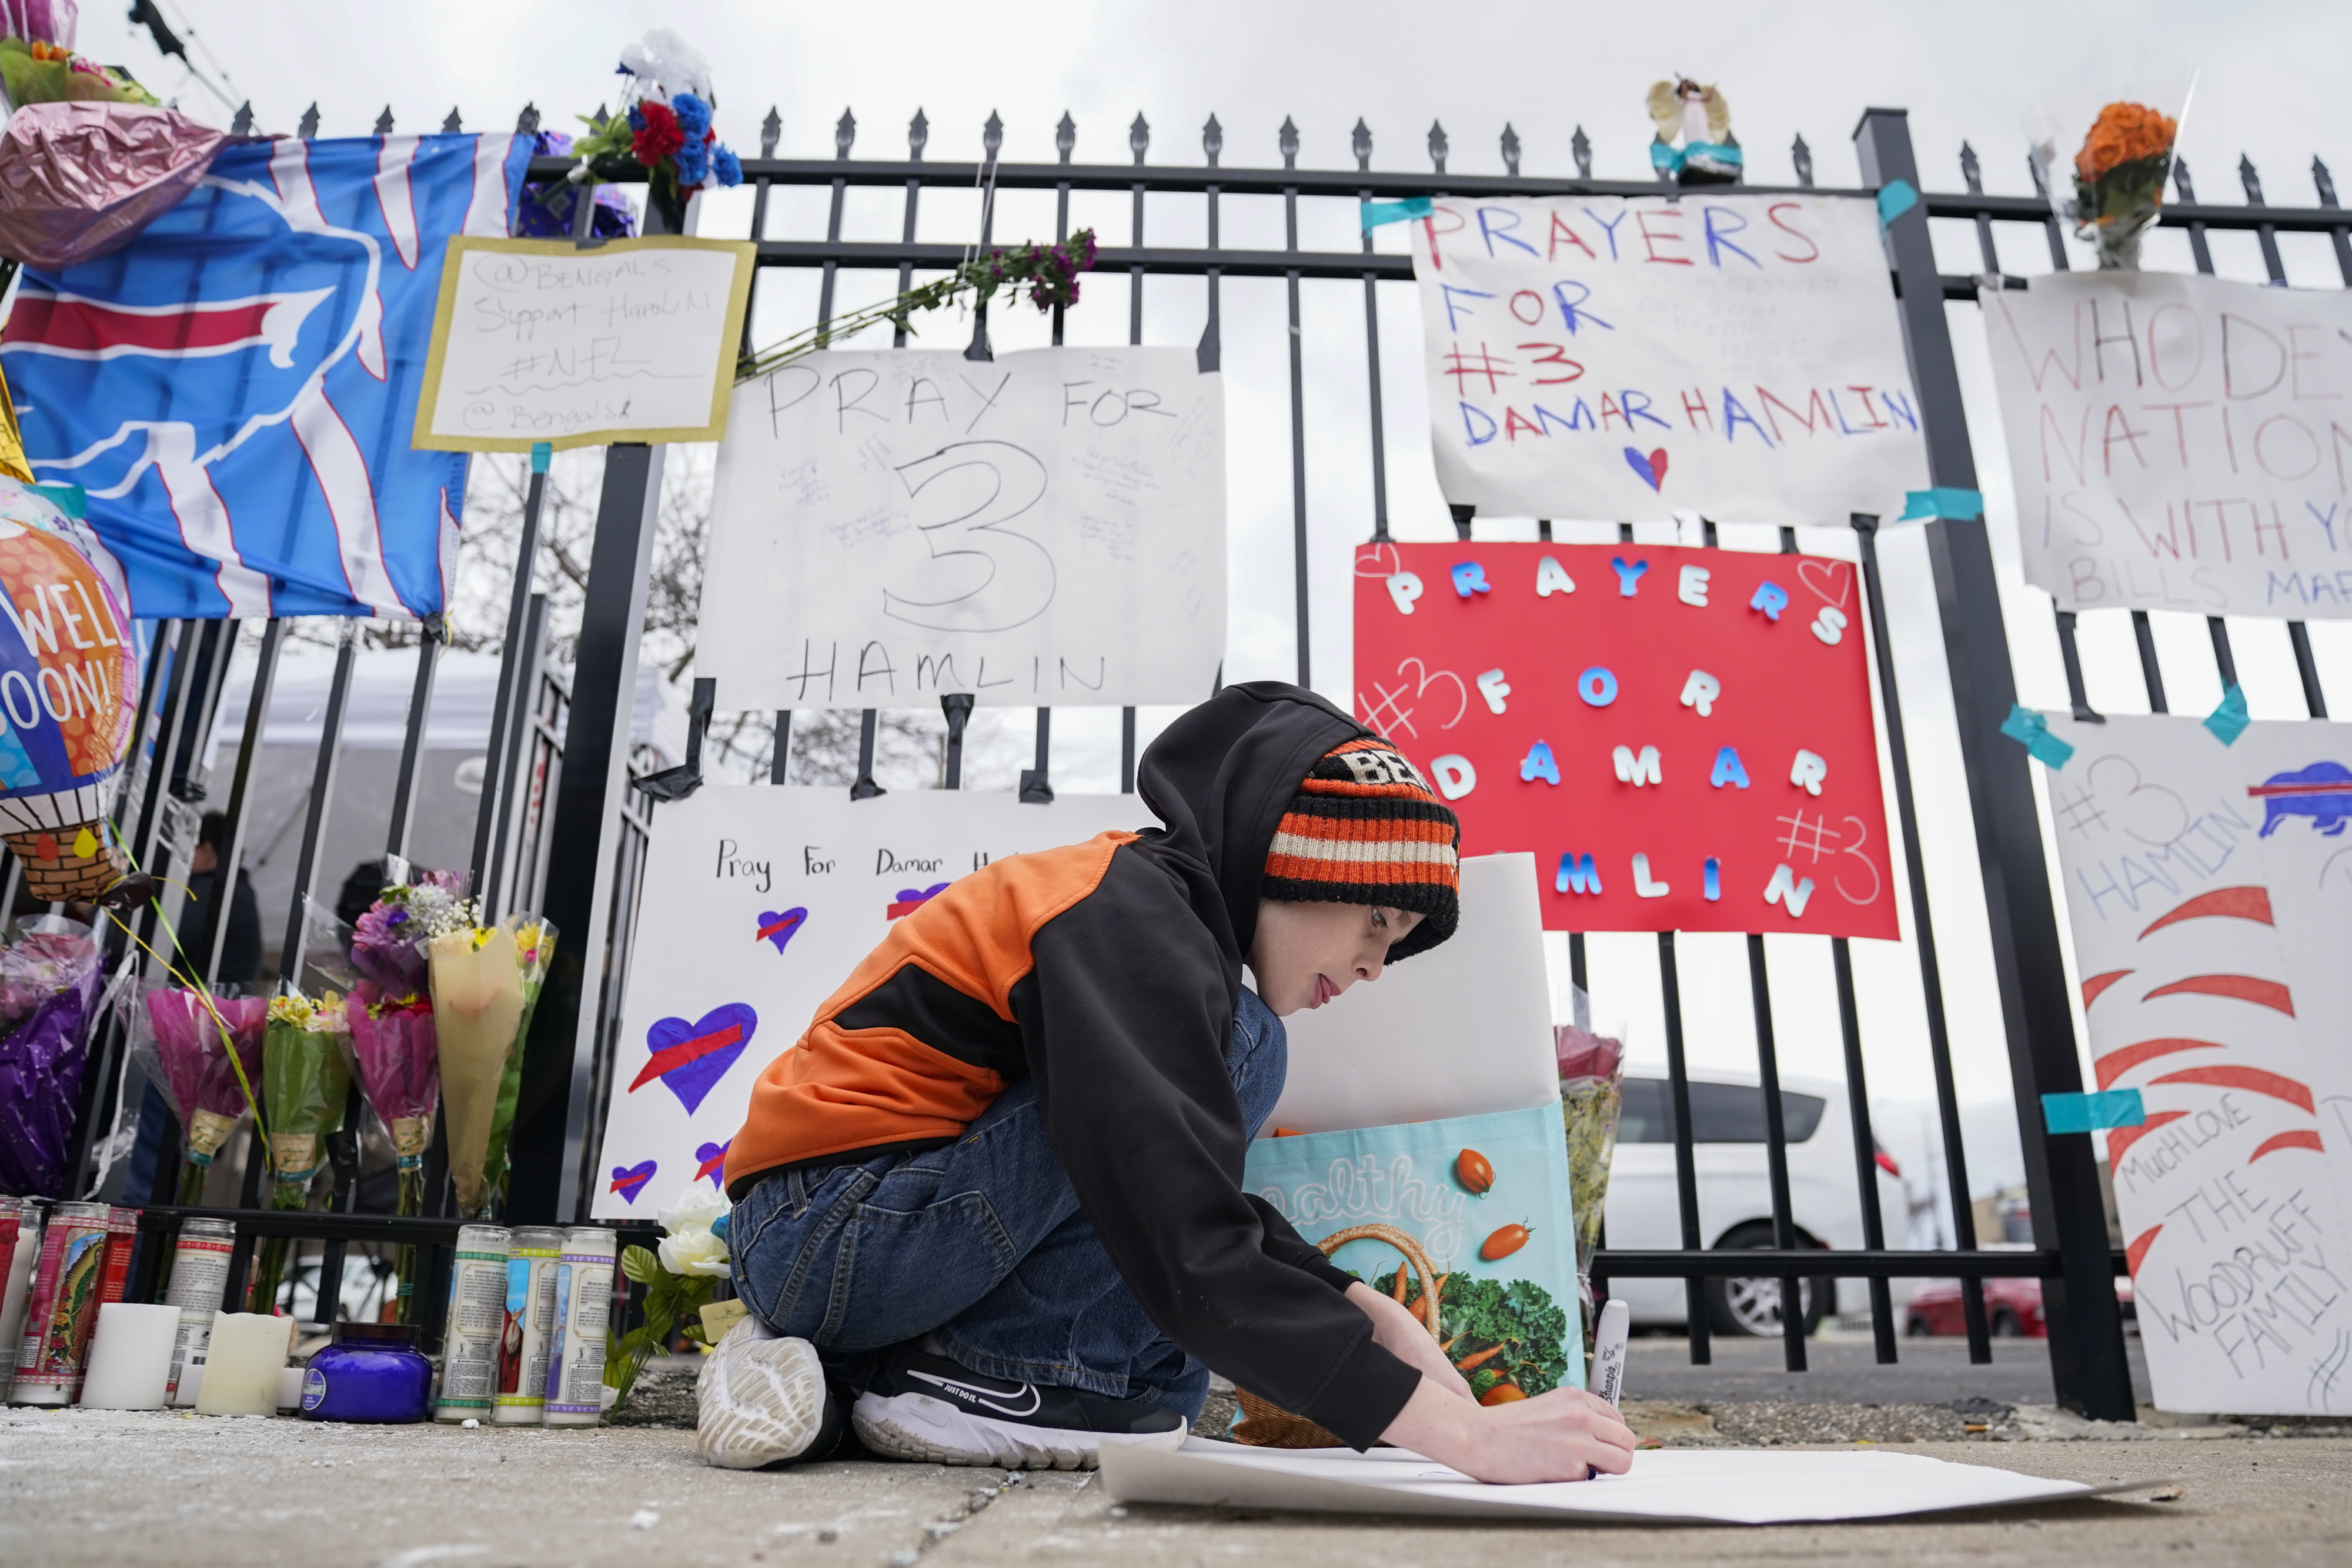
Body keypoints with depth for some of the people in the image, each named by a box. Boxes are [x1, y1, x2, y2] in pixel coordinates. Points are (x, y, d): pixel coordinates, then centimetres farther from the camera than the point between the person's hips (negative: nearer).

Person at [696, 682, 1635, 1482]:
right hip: (833, 1234, -10)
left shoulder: (1142, 893, 10)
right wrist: (1464, 1433, -28)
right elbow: (1193, 1258, -29)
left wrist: (1374, 1316, 1)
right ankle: (1006, 1378, -10)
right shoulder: (1127, 923, -20)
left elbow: (1195, 1197, 11)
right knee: (1237, 1046, -15)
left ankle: (843, 1374, 10)